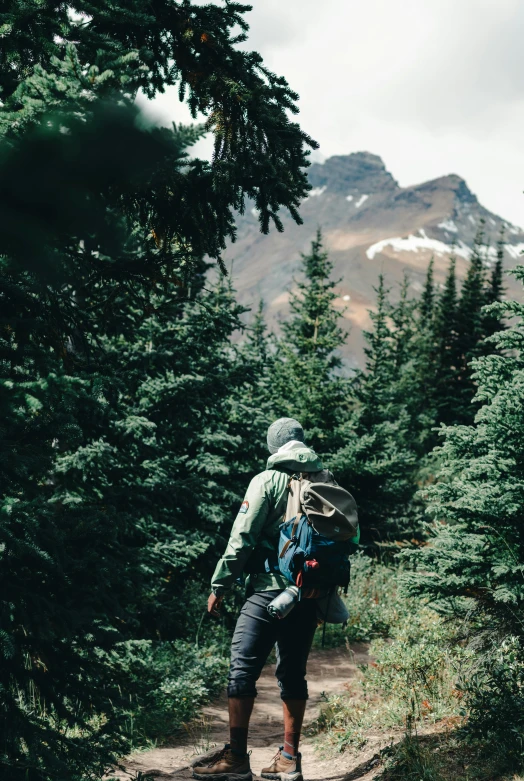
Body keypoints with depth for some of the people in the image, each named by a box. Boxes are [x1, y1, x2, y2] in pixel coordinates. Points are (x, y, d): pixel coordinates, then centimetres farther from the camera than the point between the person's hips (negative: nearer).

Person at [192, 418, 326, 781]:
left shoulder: (267, 480, -4)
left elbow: (241, 539, -9)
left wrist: (219, 586, -2)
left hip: (269, 590, -5)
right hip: (310, 595, 5)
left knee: (243, 667, -2)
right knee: (293, 673, 11)